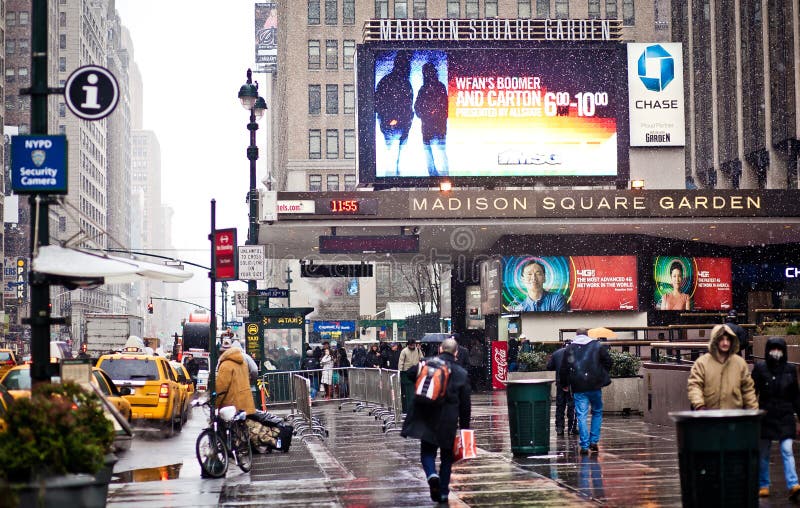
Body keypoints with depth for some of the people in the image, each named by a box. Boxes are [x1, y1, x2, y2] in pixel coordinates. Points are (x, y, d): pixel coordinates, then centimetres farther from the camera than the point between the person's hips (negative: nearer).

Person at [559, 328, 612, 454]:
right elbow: (608, 362, 4)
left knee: (581, 415, 1)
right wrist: (602, 375, 19)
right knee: (597, 412, 16)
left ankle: (584, 446, -4)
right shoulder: (598, 346, 5)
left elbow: (563, 369, 6)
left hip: (578, 387, 0)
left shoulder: (569, 348, 6)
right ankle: (594, 441, 10)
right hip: (595, 386, 0)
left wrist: (565, 384, 18)